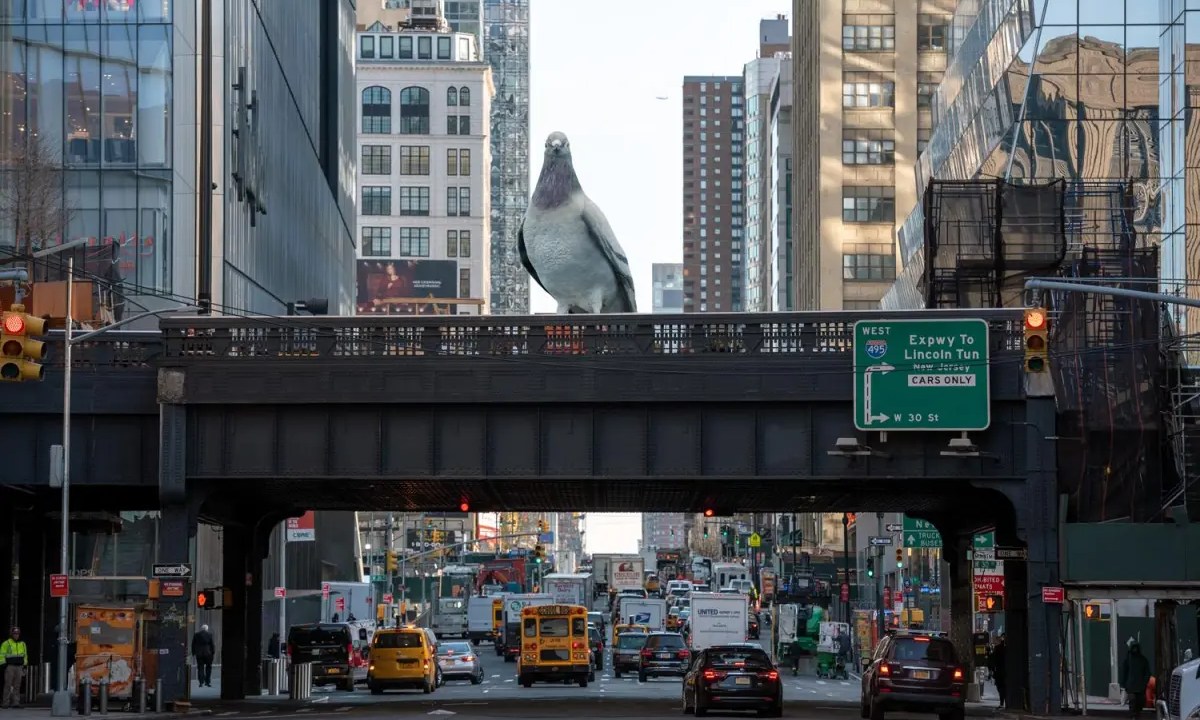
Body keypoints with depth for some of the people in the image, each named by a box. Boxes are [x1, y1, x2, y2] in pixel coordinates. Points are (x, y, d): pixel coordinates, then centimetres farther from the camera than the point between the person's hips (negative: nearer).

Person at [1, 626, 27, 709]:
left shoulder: (22, 644, 15)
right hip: (9, 667, -5)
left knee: (17, 686, 3)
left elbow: (25, 655, 22)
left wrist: (25, 665, 16)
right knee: (8, 685, -7)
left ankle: (16, 702, 4)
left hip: (19, 667, 5)